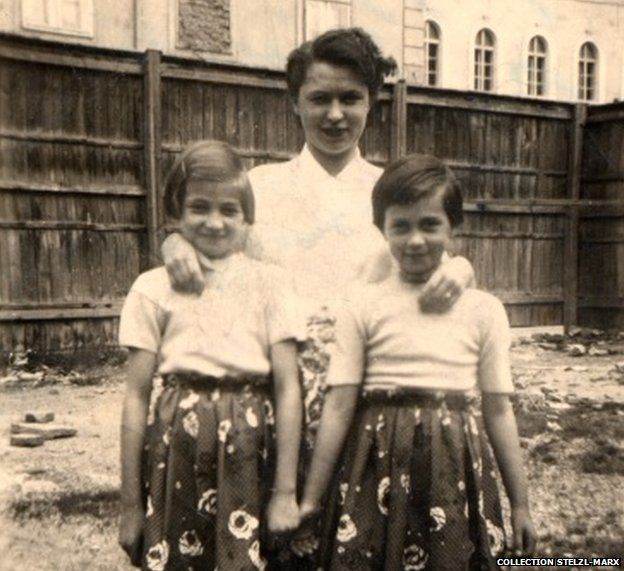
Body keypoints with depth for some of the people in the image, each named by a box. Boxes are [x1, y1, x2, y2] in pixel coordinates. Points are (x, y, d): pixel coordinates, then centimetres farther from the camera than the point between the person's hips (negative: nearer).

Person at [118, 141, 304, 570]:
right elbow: (137, 395, 3)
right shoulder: (153, 288, 2)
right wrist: (130, 503, 4)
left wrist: (286, 490, -2)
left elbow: (287, 387, 0)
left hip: (248, 443, 0)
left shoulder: (267, 284, 2)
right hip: (177, 442, 0)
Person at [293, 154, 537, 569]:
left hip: (455, 469, 1)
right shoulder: (363, 306, -3)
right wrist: (311, 500, 1)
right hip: (380, 468, -1)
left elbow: (498, 410, 5)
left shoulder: (483, 309, 0)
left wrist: (520, 504, 9)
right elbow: (339, 406, -2)